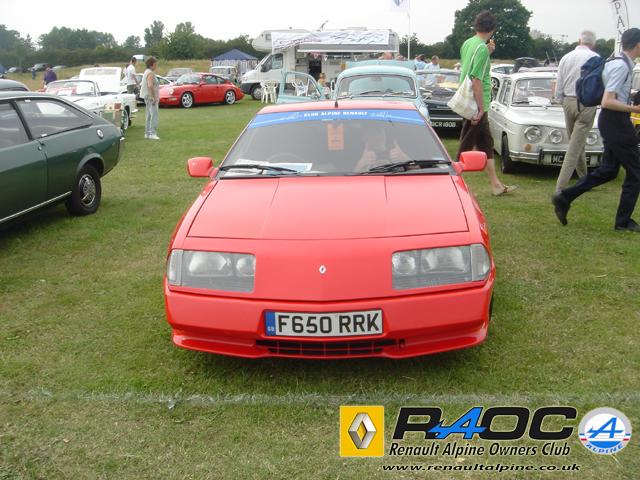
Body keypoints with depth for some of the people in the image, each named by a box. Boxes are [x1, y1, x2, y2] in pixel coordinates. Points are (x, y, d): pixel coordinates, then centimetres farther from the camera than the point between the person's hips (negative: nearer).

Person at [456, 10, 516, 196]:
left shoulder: (467, 43, 9)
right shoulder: (482, 48, -17)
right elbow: (476, 80, -23)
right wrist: (481, 108, -19)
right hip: (475, 106, -9)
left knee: (486, 143, 13)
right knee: (466, 147, 0)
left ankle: (496, 184, 20)